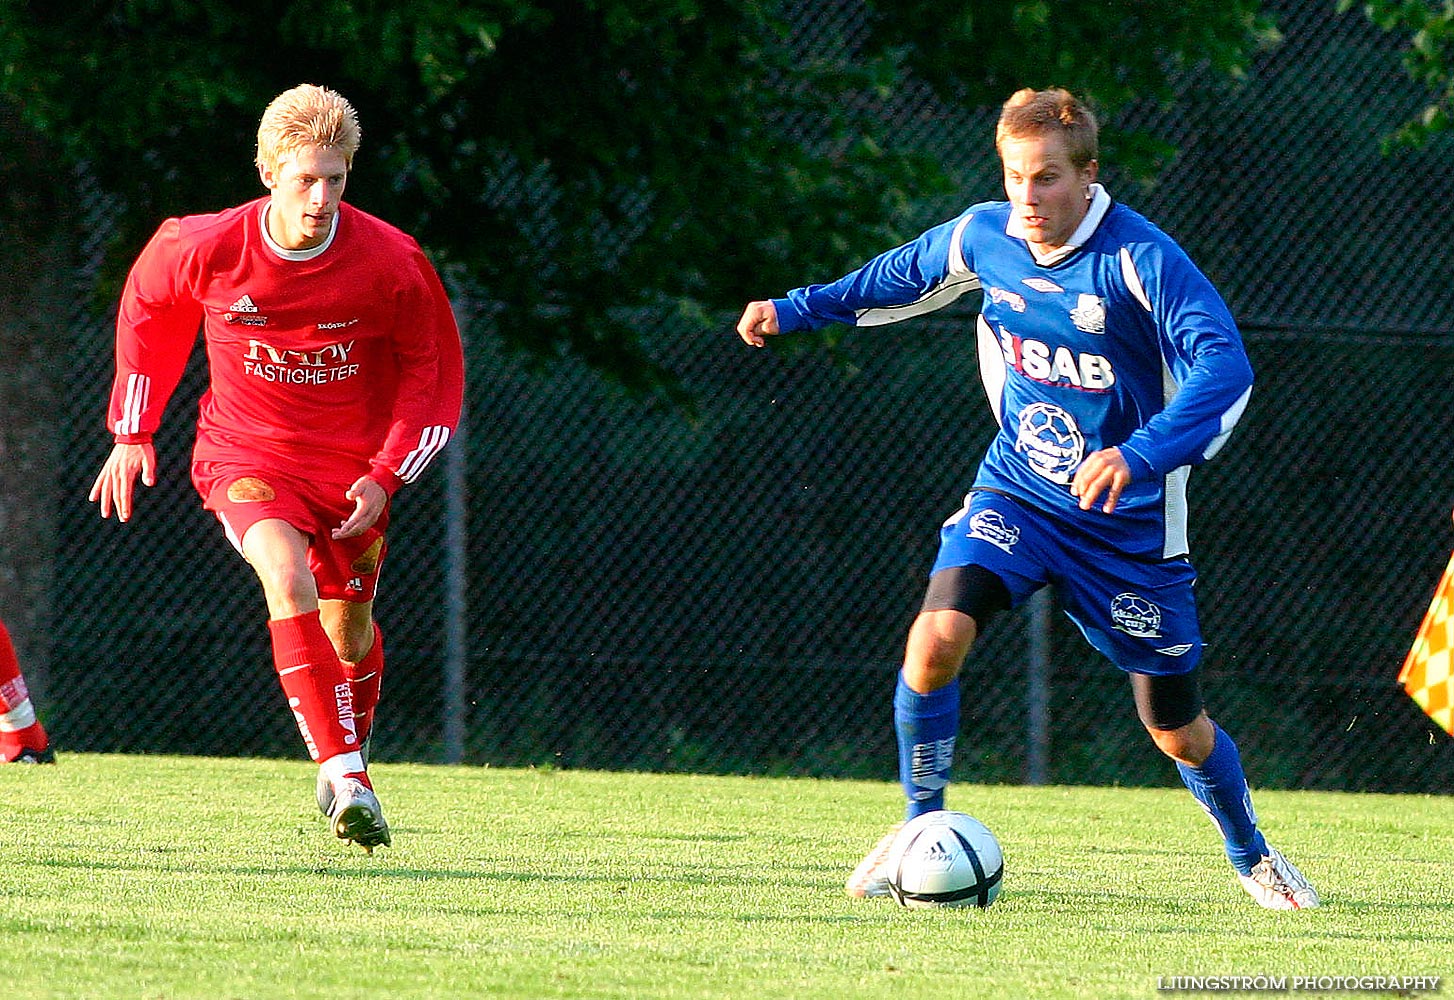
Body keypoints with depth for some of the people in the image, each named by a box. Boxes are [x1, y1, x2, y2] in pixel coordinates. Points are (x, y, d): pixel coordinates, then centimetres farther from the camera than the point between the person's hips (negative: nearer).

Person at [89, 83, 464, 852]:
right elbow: (145, 306, 7)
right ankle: (346, 780, -34)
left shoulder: (391, 264, -17)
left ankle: (349, 754, 42)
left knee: (348, 629, 9)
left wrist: (386, 477, -11)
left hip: (353, 465, 2)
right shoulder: (203, 250, -17)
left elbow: (433, 376, -3)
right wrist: (131, 430, 10)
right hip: (245, 457, -2)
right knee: (287, 574, -29)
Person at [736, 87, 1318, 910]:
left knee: (1177, 730, 8)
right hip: (1017, 493, 3)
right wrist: (795, 310, 18)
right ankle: (921, 826, -4)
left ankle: (1251, 856, 37)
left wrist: (1142, 455, -48)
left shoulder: (1141, 258, -23)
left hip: (1128, 520, -3)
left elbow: (1225, 366, -34)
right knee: (937, 636, -25)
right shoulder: (984, 237, -7)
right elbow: (904, 277, 17)